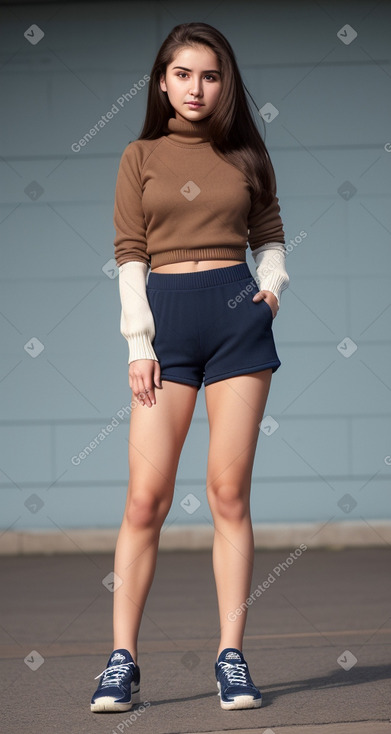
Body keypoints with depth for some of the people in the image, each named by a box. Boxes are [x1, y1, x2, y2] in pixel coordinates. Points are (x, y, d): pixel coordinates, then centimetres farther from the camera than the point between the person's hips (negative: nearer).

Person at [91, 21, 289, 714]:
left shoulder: (247, 155, 12)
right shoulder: (140, 157, 10)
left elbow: (269, 237, 19)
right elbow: (129, 254, 6)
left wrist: (272, 284, -2)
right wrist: (139, 343, -3)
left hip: (238, 313, 1)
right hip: (166, 317, -1)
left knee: (229, 493, -1)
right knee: (146, 496, -6)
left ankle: (231, 655, 3)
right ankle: (122, 659, -3)